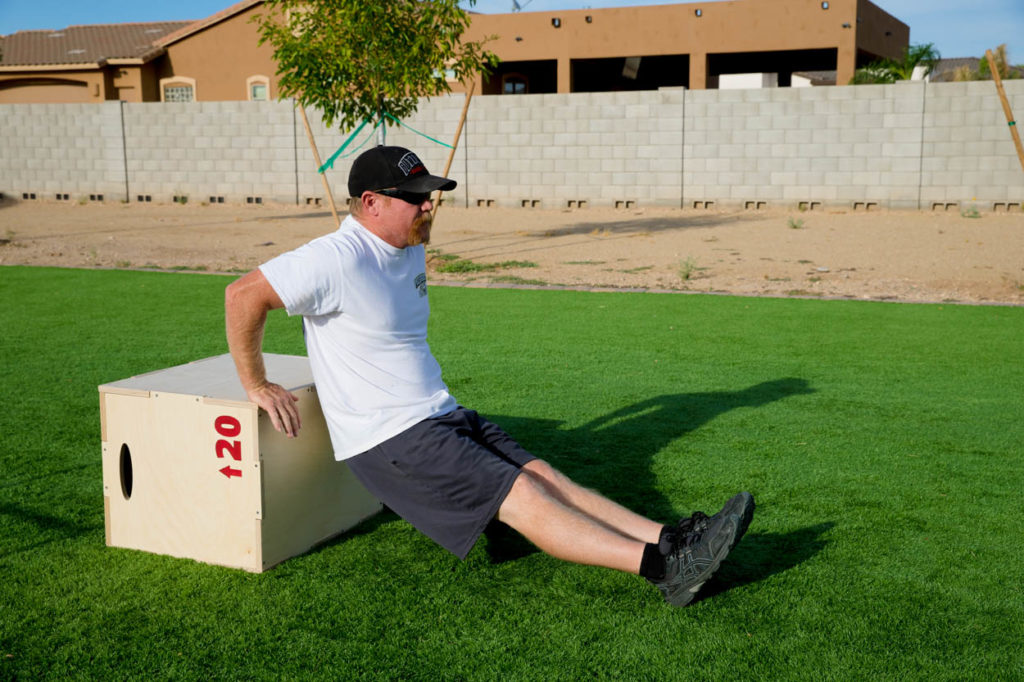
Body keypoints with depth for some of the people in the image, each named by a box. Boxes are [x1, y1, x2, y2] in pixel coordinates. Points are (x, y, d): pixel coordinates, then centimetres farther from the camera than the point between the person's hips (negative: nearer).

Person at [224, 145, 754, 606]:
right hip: (387, 441, -9)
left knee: (544, 476, -6)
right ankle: (662, 566, -25)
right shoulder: (341, 259, -17)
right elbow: (244, 294, -19)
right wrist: (256, 386, -13)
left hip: (443, 417, 9)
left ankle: (670, 539, -14)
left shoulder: (409, 250, 12)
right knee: (522, 496, -18)